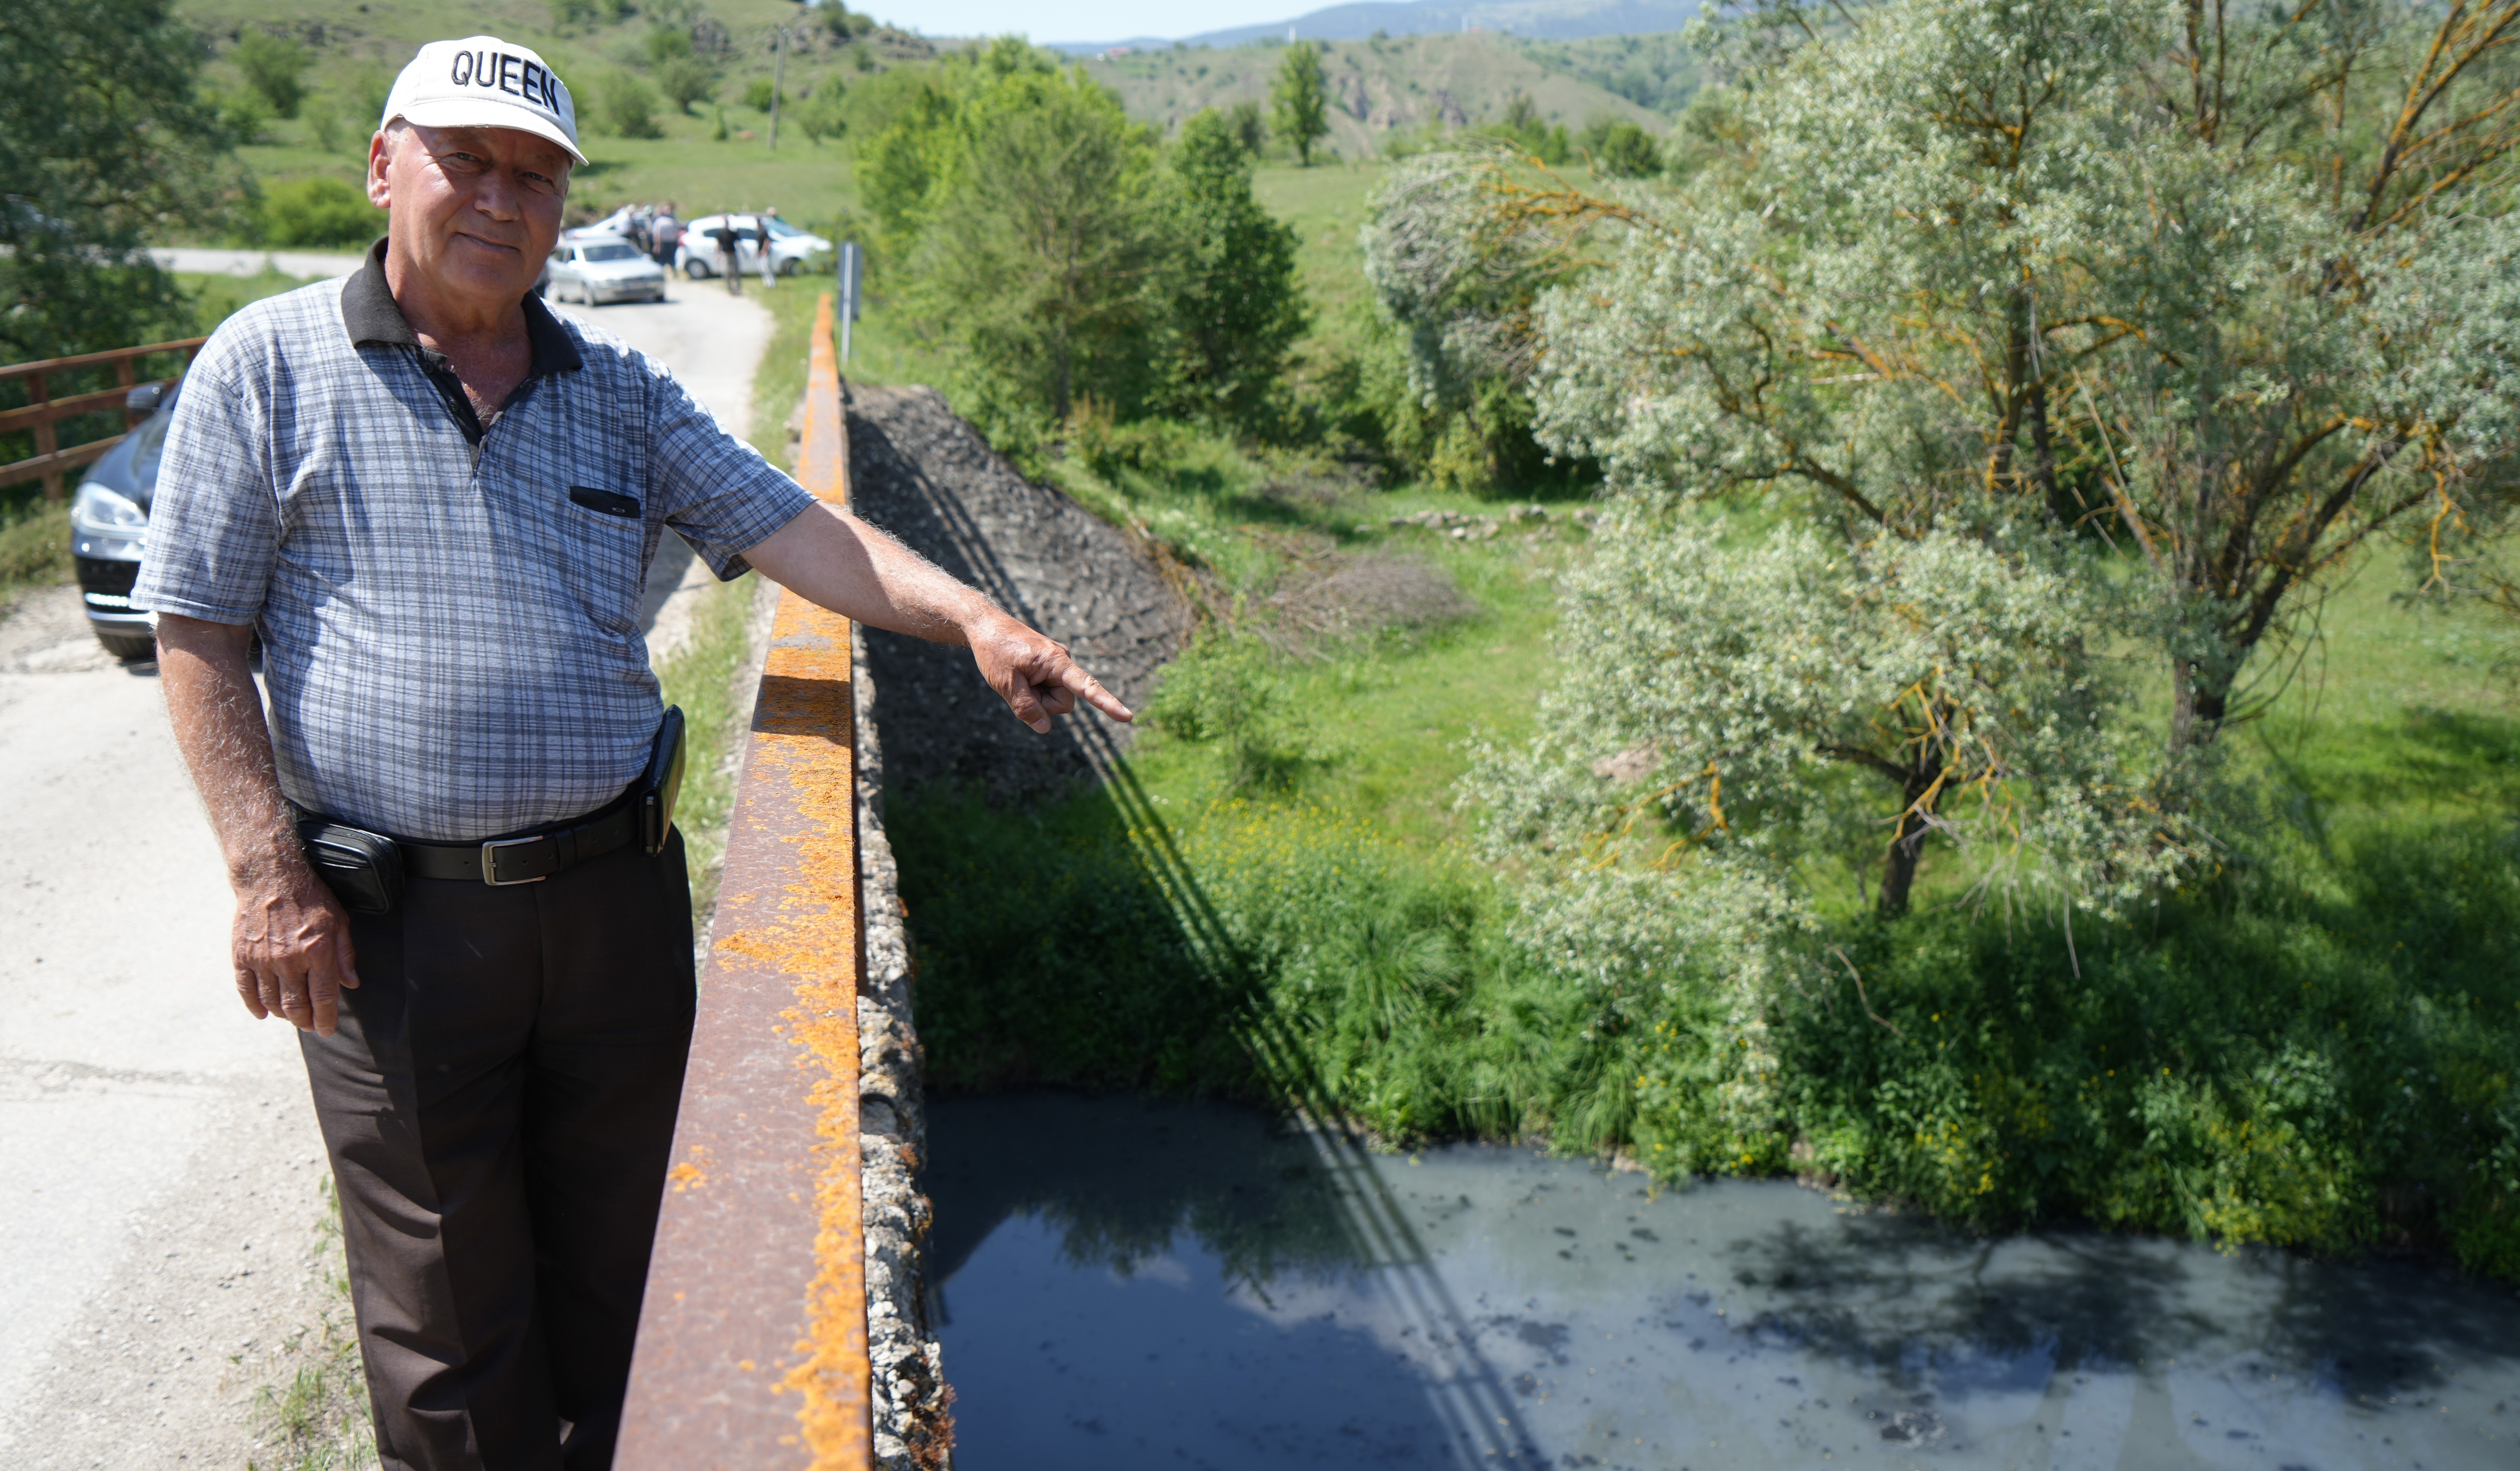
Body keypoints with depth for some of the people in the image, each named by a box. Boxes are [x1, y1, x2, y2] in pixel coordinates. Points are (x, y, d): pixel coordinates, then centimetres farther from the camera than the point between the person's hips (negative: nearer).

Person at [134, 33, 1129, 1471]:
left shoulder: (620, 390, 10)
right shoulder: (270, 366, 0)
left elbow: (789, 527, 2)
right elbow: (200, 639, -2)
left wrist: (966, 614, -15)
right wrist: (268, 877, -10)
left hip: (618, 892, 4)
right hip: (393, 921, -3)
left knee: (616, 1277, 15)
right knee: (448, 1311, 7)